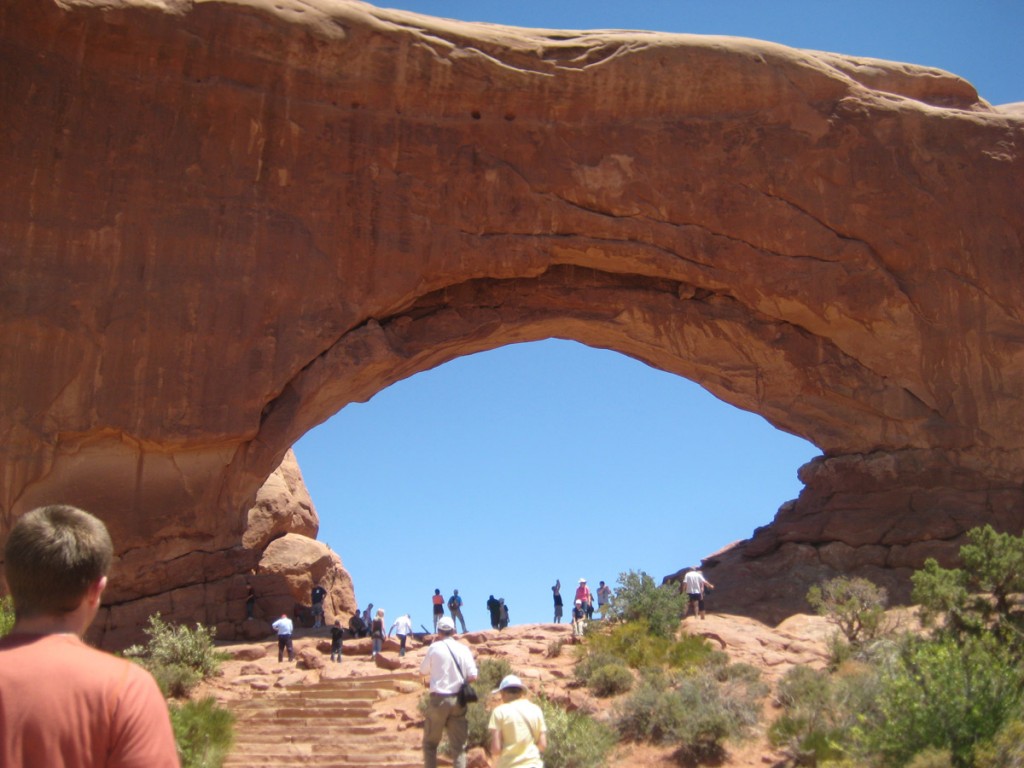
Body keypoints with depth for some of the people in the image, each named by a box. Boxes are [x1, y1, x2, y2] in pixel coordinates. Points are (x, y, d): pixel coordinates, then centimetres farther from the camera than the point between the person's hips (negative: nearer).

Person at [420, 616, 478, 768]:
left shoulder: (434, 648, -3)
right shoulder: (464, 649, 1)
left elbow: (423, 671, 7)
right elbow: (472, 677, -4)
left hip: (438, 699, -2)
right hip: (458, 700, 2)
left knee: (430, 743, 13)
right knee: (458, 746, 7)